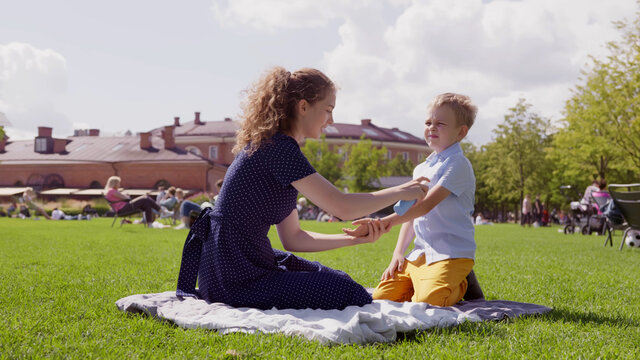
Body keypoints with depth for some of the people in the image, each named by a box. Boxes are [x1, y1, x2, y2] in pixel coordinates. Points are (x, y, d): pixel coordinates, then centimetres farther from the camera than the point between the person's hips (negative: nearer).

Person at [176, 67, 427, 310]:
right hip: (236, 280, -10)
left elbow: (292, 238, 15)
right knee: (354, 298, -11)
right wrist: (400, 192, -7)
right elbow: (341, 206, -20)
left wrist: (354, 238, 8)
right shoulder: (278, 147, -15)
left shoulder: (273, 146, 16)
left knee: (337, 281, 22)